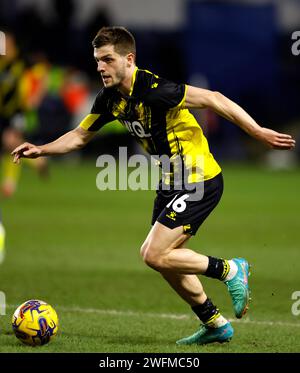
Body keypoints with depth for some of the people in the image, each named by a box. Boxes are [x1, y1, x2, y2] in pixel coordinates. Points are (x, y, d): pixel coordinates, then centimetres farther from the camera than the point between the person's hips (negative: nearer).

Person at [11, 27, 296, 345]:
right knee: (164, 259, 15)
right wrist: (41, 150, -1)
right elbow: (80, 135, 14)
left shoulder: (154, 90, -25)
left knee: (155, 255, -14)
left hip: (200, 180, -9)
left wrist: (258, 132, -26)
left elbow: (213, 99, -24)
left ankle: (230, 270, 4)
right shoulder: (110, 99, 1)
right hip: (171, 183, 9)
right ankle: (215, 325, 29)